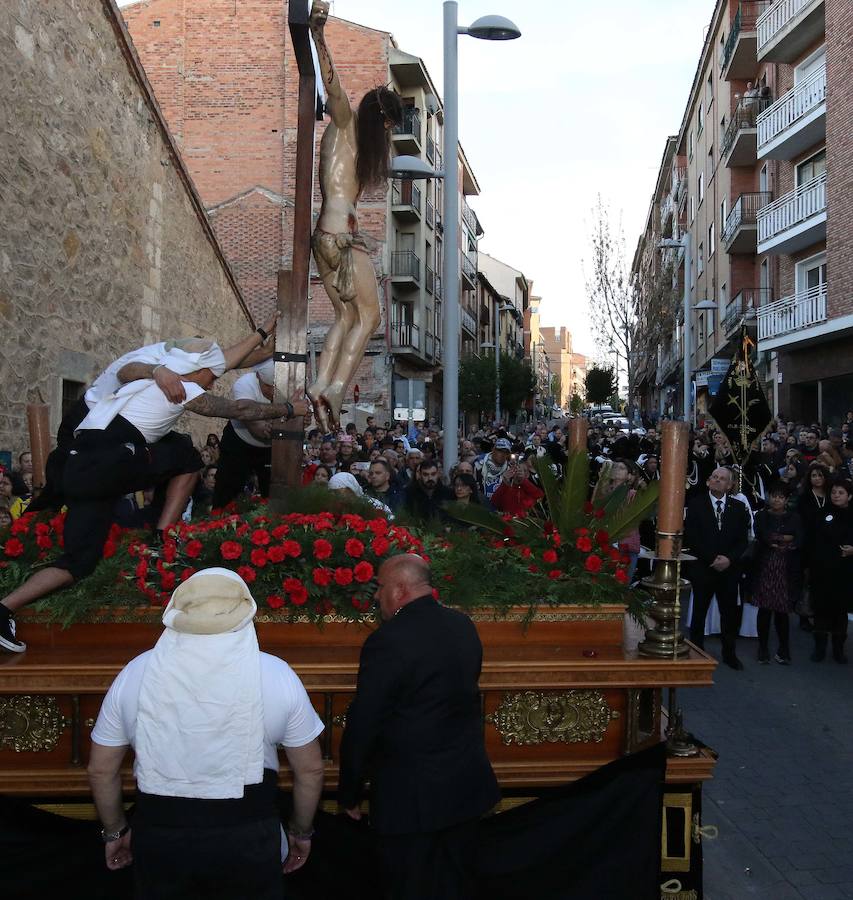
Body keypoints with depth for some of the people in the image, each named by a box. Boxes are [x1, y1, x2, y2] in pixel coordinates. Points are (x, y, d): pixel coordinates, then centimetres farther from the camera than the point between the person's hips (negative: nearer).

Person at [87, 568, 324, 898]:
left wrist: (115, 831, 19)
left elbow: (100, 770, 4)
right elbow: (311, 769, 1)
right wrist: (301, 831, 15)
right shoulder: (277, 674, -7)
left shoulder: (136, 673, -3)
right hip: (249, 836, -1)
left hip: (158, 835, 1)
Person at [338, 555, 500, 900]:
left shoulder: (388, 642, -22)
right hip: (467, 784, 6)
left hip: (413, 796, -6)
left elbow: (362, 726, -17)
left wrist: (349, 792, -4)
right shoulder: (464, 626, 0)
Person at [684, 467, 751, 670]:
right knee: (699, 612, 6)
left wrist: (729, 559, -12)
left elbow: (743, 540, 4)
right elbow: (691, 537, -6)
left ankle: (729, 653, 17)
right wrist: (712, 559, -12)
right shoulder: (696, 505, 0)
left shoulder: (738, 508, 7)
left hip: (729, 569, 2)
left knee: (730, 613, 4)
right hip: (703, 568, -2)